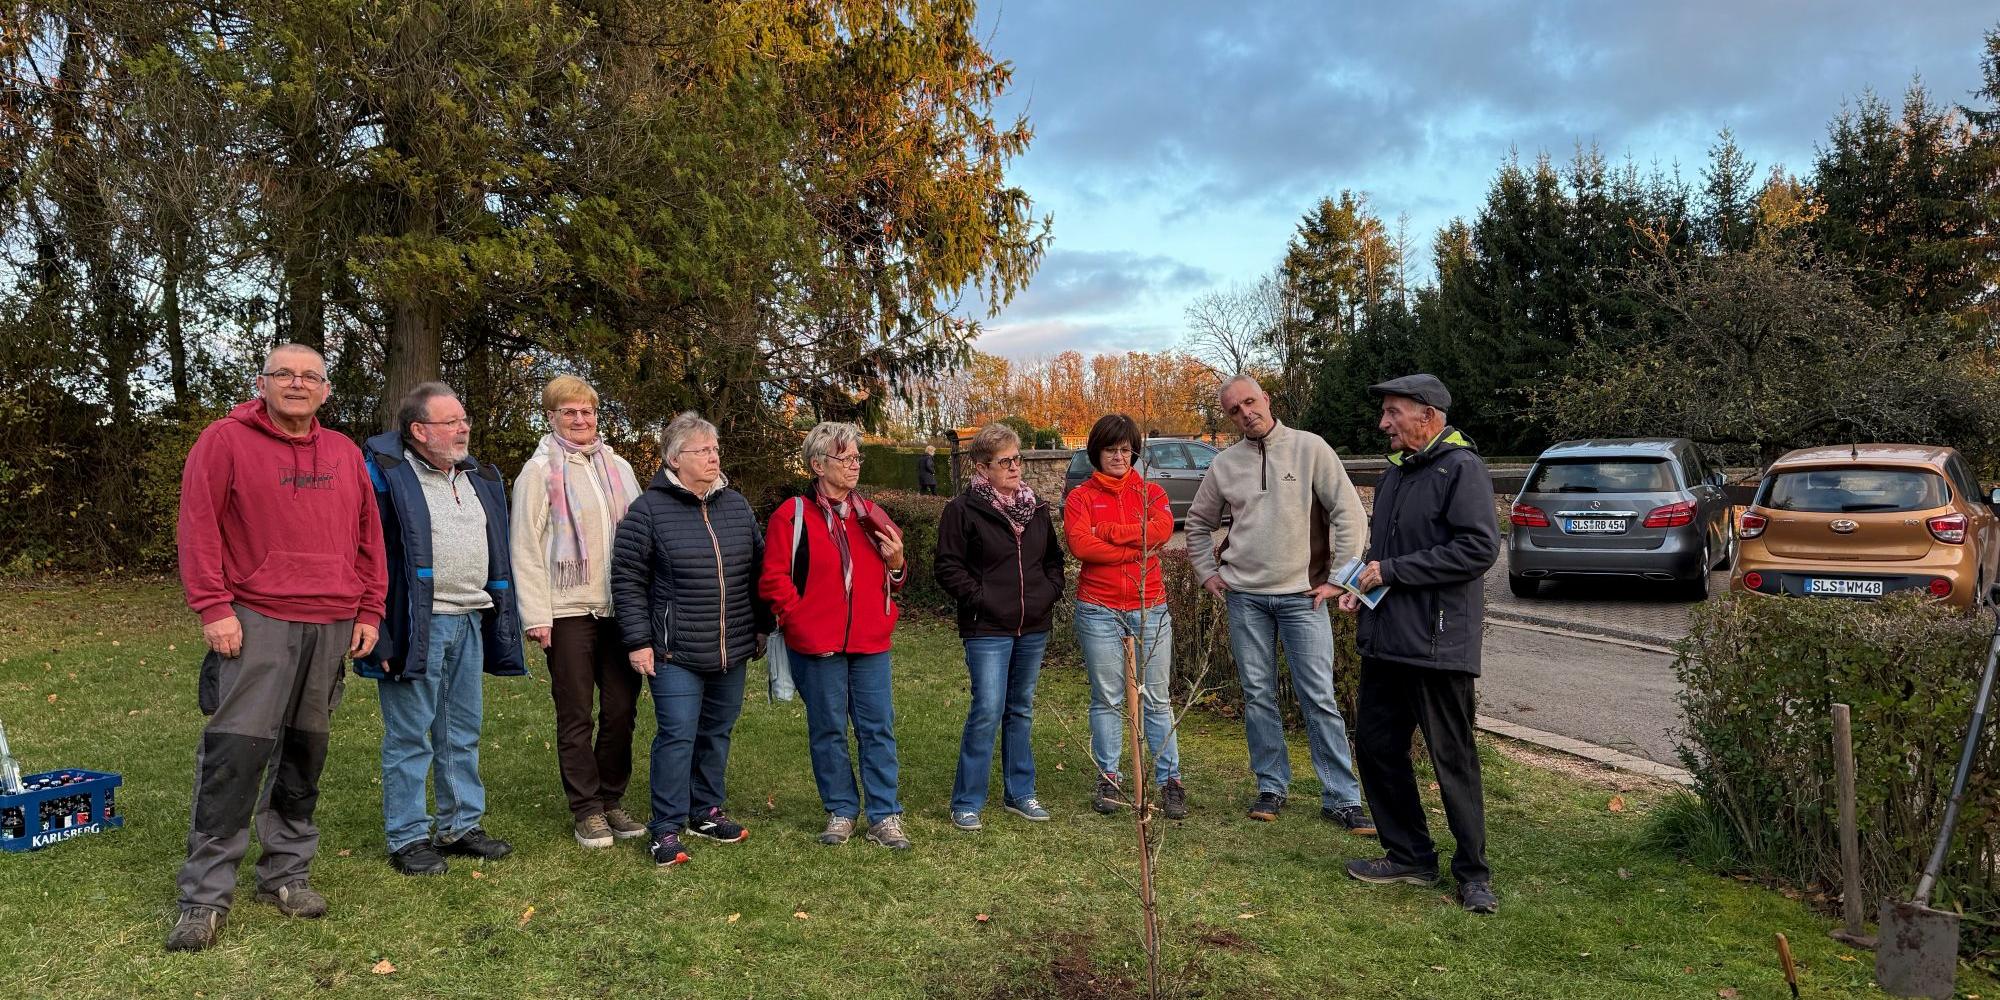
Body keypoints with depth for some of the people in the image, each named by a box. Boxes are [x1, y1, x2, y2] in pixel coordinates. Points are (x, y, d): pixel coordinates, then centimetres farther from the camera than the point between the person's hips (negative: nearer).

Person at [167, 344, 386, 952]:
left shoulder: (345, 454, 13)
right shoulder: (225, 440, 0)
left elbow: (368, 537, 14)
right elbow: (198, 526, -5)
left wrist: (369, 611, 9)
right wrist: (213, 607, -11)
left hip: (333, 627, 4)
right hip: (256, 622, -4)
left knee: (305, 752, 9)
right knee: (235, 751, -8)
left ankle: (286, 874, 21)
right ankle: (206, 896, 1)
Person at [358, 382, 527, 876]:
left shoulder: (481, 478, 14)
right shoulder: (385, 473, -8)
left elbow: (498, 553, 20)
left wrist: (501, 622, 16)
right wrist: (379, 633, -16)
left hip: (470, 622, 7)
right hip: (415, 626, -7)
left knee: (463, 732, 14)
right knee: (409, 737, 2)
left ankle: (462, 825, 26)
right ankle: (407, 839, 12)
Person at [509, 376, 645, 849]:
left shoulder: (618, 467, 12)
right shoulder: (539, 470, -1)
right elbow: (526, 547, -6)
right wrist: (536, 615, -11)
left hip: (620, 607, 4)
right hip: (568, 610, -4)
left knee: (622, 708, 7)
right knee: (576, 715, 3)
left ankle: (612, 801, 21)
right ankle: (586, 810, 13)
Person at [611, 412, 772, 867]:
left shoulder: (737, 505, 9)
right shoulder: (648, 510, -7)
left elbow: (758, 569, 16)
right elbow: (627, 580, -7)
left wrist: (762, 626, 14)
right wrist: (638, 641, -10)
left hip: (732, 650, 5)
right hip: (675, 652, -5)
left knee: (717, 732, 13)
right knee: (677, 735, -6)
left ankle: (706, 812, 28)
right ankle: (667, 829, 5)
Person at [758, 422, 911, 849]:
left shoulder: (869, 513, 12)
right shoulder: (793, 515, -5)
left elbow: (889, 581, 19)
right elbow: (773, 579, -8)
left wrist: (896, 561, -2)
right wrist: (801, 619, -12)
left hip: (870, 642, 4)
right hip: (817, 646, -4)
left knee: (878, 727, 4)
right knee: (828, 729, 7)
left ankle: (885, 817, 11)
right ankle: (840, 811, 21)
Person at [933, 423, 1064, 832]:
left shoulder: (1036, 507, 11)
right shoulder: (962, 510, -7)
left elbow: (1053, 557, 20)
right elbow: (947, 566, -7)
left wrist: (1050, 591, 5)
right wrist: (979, 598, -13)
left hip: (1033, 628, 6)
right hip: (988, 629, -6)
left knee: (1021, 711, 14)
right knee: (987, 711, -10)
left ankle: (1020, 793, 25)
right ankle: (967, 802, 2)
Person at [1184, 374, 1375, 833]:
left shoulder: (1309, 447, -4)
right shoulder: (1225, 463, 7)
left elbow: (1349, 513, -5)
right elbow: (1198, 522, 22)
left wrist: (1337, 578, -7)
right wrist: (1206, 572, 12)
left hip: (1302, 595, -3)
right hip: (1245, 596, 3)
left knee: (1319, 698, -3)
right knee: (1258, 696, 8)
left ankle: (1342, 798, 5)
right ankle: (1271, 787, 20)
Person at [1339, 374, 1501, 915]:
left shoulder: (1461, 469, -12)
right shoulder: (1396, 472, 16)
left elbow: (1480, 547, -22)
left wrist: (1393, 570, -18)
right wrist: (1362, 584, 8)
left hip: (1437, 643, -9)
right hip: (1385, 637, 9)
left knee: (1453, 759, 1)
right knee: (1377, 746, 12)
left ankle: (1473, 871, 16)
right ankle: (1409, 855, 26)